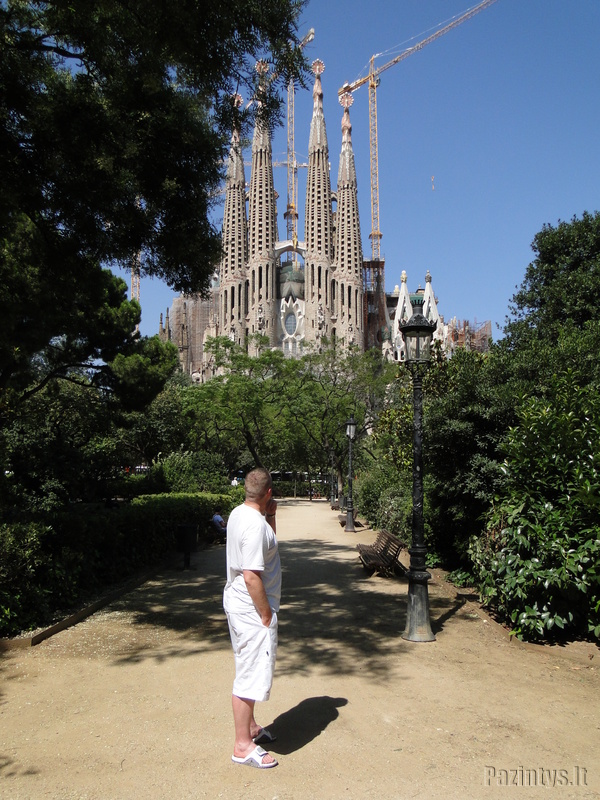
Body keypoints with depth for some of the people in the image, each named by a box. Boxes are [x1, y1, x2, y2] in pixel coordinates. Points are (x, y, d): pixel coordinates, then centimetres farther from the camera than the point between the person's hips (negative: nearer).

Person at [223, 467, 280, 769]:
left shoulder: (238, 514, 5)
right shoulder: (255, 524, -25)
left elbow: (268, 541, 20)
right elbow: (251, 577, -27)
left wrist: (271, 515, 6)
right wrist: (266, 614, -18)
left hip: (237, 602, 10)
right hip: (252, 608, -10)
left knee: (249, 668, 22)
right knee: (251, 674, 1)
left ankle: (250, 726, 37)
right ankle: (243, 745, 14)